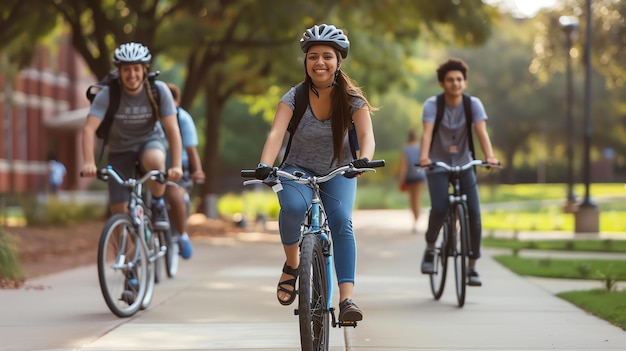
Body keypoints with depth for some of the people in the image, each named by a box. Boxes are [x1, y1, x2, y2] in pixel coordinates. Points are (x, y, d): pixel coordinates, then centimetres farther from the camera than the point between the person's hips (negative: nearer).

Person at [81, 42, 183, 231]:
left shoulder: (158, 90, -20)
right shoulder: (108, 94, -22)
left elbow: (173, 129, -23)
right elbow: (89, 129, -30)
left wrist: (177, 166, -36)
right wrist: (88, 163, -46)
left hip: (150, 142, -1)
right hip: (120, 150, 1)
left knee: (155, 161, -38)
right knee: (119, 213, -5)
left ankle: (158, 205, -12)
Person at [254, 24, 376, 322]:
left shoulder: (351, 99, -14)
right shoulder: (294, 97, -15)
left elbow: (366, 134, -29)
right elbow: (276, 133, -30)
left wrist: (363, 160, -52)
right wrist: (264, 165, -49)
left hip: (338, 172, 0)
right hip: (299, 169, 0)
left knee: (341, 220, -28)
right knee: (293, 208, -33)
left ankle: (346, 298, -33)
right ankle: (291, 265, -4)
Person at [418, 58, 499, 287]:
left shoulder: (473, 104, -8)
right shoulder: (432, 104, -12)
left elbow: (481, 131, -21)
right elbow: (427, 132, -26)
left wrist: (490, 156, -39)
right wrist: (424, 156, -44)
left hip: (464, 164, 2)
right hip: (438, 165, -2)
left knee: (474, 213, -9)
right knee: (439, 209, -23)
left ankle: (472, 267, 2)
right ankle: (430, 248, 6)